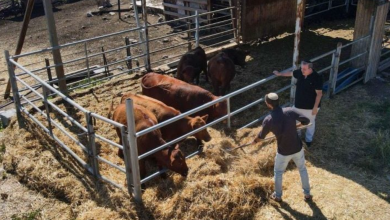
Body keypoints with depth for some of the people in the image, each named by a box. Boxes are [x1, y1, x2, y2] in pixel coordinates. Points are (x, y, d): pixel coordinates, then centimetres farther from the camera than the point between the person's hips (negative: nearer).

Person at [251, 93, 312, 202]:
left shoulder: (268, 120, -18)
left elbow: (261, 136, -1)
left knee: (278, 172, 24)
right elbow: (306, 121, -7)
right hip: (297, 148, 2)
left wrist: (255, 141, 21)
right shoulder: (290, 111, -15)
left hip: (283, 152, -2)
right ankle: (307, 194, 41)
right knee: (302, 169, 27)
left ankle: (278, 196, 41)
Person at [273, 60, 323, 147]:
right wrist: (280, 74, 23)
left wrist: (315, 107, -19)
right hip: (298, 104, 5)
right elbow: (291, 73, 11)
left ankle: (308, 139, 42)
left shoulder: (317, 78, -26)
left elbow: (319, 93, -20)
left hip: (311, 106, -5)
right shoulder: (300, 72, -11)